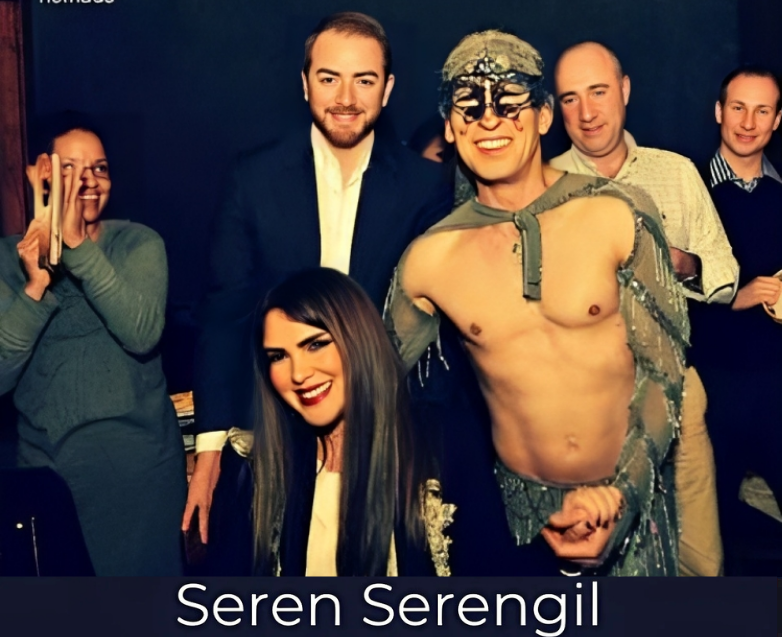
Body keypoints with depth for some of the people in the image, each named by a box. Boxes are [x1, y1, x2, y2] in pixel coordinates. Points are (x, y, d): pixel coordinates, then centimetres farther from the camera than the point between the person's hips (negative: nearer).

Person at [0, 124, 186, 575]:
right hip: (47, 466, 1)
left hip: (140, 463, -1)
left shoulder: (139, 244, -1)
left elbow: (143, 335, -18)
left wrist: (79, 247, -22)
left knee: (144, 572, 8)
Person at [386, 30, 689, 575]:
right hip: (525, 508, 1)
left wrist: (622, 495, -13)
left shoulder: (619, 217, -10)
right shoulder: (429, 259, -7)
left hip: (634, 496, 0)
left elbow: (664, 369, -6)